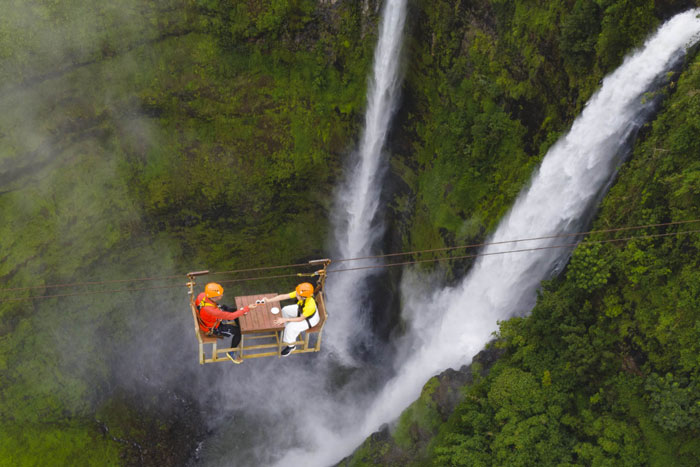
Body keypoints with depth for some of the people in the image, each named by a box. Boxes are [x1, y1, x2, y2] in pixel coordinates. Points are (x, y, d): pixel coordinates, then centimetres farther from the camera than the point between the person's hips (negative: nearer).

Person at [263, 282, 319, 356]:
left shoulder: (310, 306, -43)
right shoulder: (299, 293, -29)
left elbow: (300, 319, -28)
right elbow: (283, 296, -24)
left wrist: (285, 320, -30)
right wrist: (268, 300, -30)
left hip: (310, 319, -7)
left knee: (291, 327, -17)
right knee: (285, 310, 2)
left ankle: (291, 346, 11)